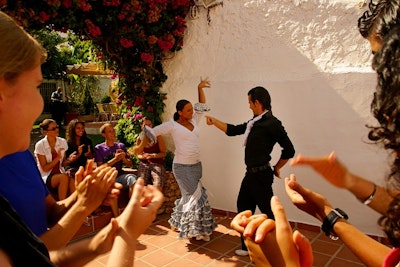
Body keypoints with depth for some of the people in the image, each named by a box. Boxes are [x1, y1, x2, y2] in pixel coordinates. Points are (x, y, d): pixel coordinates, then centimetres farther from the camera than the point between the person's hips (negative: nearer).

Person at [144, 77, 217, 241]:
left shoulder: (194, 121, 8)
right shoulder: (172, 125, -8)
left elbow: (202, 106, 17)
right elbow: (152, 133, -5)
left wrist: (200, 89, 8)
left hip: (196, 165, 6)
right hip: (182, 167, -6)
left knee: (189, 195, 15)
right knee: (196, 195, -7)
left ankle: (177, 221, 35)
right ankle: (197, 230, 7)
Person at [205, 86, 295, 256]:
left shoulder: (272, 123, -14)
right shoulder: (254, 122, 11)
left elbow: (289, 150, -12)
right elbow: (232, 130, 20)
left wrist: (276, 168, -1)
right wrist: (214, 121, 19)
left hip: (261, 175, -9)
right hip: (251, 173, 9)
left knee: (269, 212, 0)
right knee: (244, 207, 16)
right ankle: (248, 246, 32)